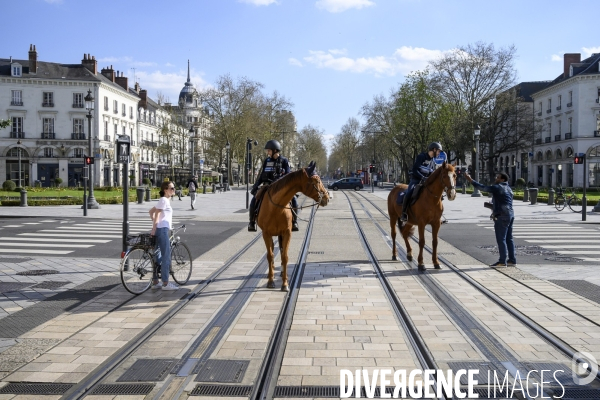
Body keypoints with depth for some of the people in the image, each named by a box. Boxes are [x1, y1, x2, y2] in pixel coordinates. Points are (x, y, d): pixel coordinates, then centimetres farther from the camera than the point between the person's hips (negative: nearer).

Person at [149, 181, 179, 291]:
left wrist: (155, 225, 19)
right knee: (166, 256, -7)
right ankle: (165, 283, -4)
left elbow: (151, 211, 23)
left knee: (158, 256, 11)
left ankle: (155, 282, 16)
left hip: (162, 229, 10)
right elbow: (156, 214, -16)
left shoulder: (166, 200, 19)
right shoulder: (164, 200, -9)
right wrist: (154, 229, -20)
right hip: (162, 229, -10)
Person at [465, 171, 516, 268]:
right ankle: (512, 260, 15)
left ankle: (502, 261, -3)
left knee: (501, 239, -5)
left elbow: (482, 187, -12)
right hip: (510, 214, 10)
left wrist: (471, 180, -9)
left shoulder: (497, 187, -11)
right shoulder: (508, 189, 18)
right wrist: (495, 210, 20)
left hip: (502, 216, -10)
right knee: (509, 238, 12)